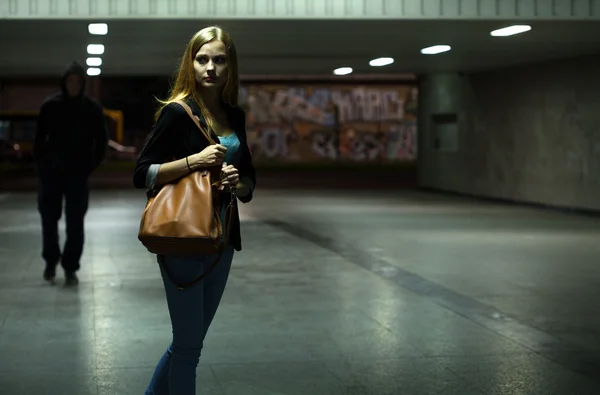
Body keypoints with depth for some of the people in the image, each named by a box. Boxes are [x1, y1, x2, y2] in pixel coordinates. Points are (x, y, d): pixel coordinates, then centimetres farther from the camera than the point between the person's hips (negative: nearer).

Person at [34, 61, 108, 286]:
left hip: (78, 174, -1)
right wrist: (41, 162, -3)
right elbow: (40, 137, 5)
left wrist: (92, 165, -5)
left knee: (75, 223, -1)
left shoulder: (92, 109, -2)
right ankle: (51, 260, 26)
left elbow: (101, 140, 4)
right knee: (49, 218, 6)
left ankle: (70, 267, 7)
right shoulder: (50, 106, -1)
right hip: (51, 172, 1)